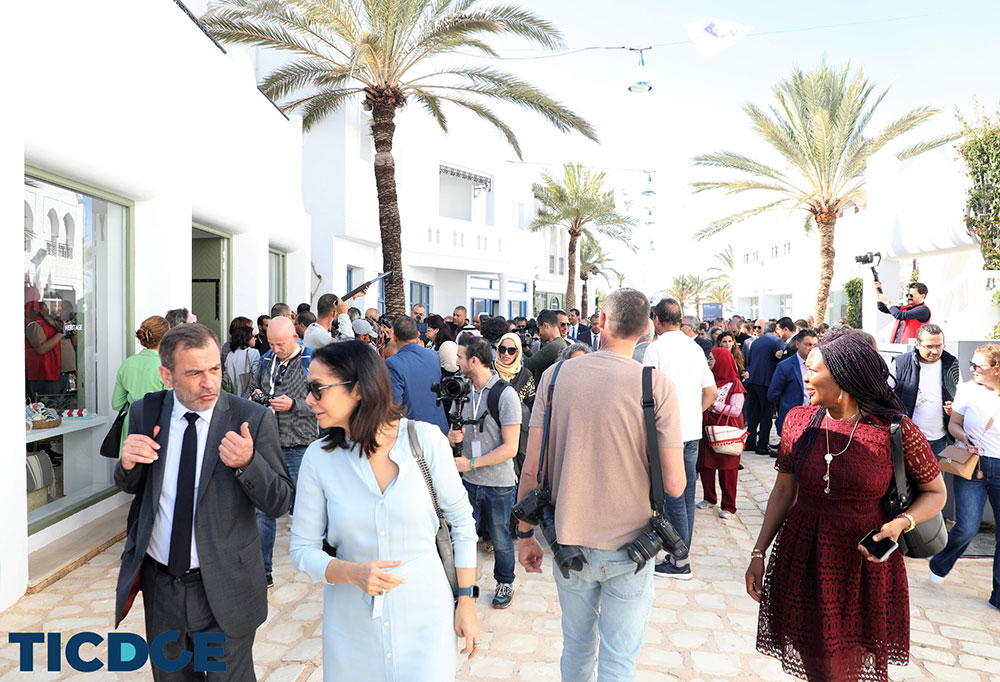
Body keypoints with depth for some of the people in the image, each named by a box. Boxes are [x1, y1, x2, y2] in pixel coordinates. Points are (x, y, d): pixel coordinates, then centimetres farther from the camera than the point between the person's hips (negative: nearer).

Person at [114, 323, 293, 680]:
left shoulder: (253, 419, -16)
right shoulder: (145, 412, -5)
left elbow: (280, 502, -13)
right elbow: (131, 486, 10)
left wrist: (247, 463, -32)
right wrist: (128, 464, -13)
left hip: (225, 589, -3)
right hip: (161, 584, 4)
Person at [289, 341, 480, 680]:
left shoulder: (426, 439, -12)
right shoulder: (319, 457, -7)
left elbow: (461, 520, -2)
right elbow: (303, 548, -2)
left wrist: (466, 602, -1)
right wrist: (352, 573, -21)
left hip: (424, 617, -1)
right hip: (351, 624, 2)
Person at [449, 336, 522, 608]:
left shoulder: (505, 394, -14)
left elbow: (510, 448, -17)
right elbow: (454, 431, 15)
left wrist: (471, 463, -19)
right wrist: (452, 436, -10)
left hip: (499, 484, -4)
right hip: (469, 482, 5)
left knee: (500, 540, 11)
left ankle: (505, 583, 35)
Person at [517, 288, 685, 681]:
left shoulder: (555, 375, -7)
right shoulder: (657, 385, -13)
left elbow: (531, 470, -5)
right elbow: (674, 485, -13)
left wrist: (525, 535, 7)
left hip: (569, 543, 3)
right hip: (628, 548, -2)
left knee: (577, 649, 24)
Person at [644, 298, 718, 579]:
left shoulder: (656, 347, -10)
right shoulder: (696, 348, 10)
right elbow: (712, 392, 12)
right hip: (693, 432, 7)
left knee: (673, 496, -1)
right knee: (687, 495, 13)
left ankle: (680, 563, 6)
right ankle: (682, 553, 23)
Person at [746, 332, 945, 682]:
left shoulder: (897, 431, -12)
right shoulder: (798, 420, -3)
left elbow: (935, 492, 1)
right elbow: (784, 491, 4)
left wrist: (900, 523, -19)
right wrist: (759, 552, 2)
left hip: (865, 563, -2)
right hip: (802, 558, 2)